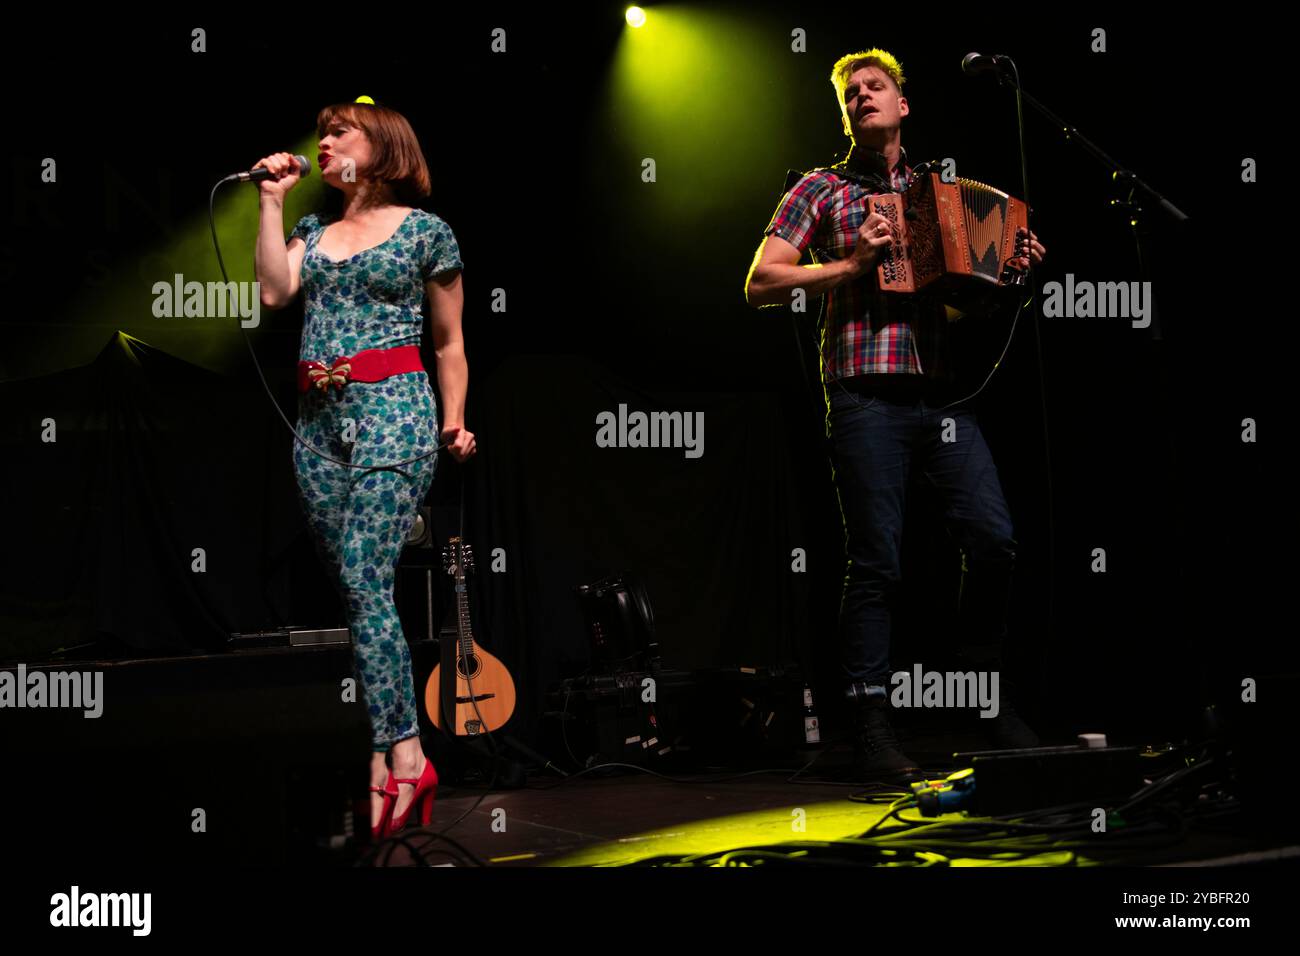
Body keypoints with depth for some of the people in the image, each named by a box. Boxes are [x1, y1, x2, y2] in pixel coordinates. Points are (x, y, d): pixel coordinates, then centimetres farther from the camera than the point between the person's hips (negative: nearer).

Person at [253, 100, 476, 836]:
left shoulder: (426, 230, 5)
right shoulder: (315, 228, 18)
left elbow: (450, 342, 9)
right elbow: (274, 290, -1)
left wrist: (454, 422, 2)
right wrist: (273, 201, 3)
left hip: (393, 414, -6)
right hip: (319, 420, 6)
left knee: (364, 580, -18)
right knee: (357, 589, 3)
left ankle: (399, 755, -19)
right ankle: (399, 752, 7)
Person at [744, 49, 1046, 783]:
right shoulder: (822, 190, 10)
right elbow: (760, 285, 3)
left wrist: (1012, 268, 8)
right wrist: (850, 266, -8)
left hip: (943, 390, 4)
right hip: (868, 395, -3)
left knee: (993, 537, -8)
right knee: (877, 558, -6)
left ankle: (993, 700, 9)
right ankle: (872, 727, 1)